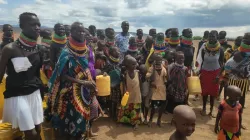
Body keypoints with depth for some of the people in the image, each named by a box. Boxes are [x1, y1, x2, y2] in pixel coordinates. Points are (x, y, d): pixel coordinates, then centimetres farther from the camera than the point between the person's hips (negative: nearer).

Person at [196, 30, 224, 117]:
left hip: (215, 72, 0)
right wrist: (200, 73, -3)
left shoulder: (220, 50, -9)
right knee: (205, 91, 9)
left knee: (213, 92, 7)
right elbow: (200, 61, -1)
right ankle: (204, 108, 26)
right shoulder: (204, 49, -9)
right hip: (205, 72, 0)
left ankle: (211, 109, 22)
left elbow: (221, 63, -3)